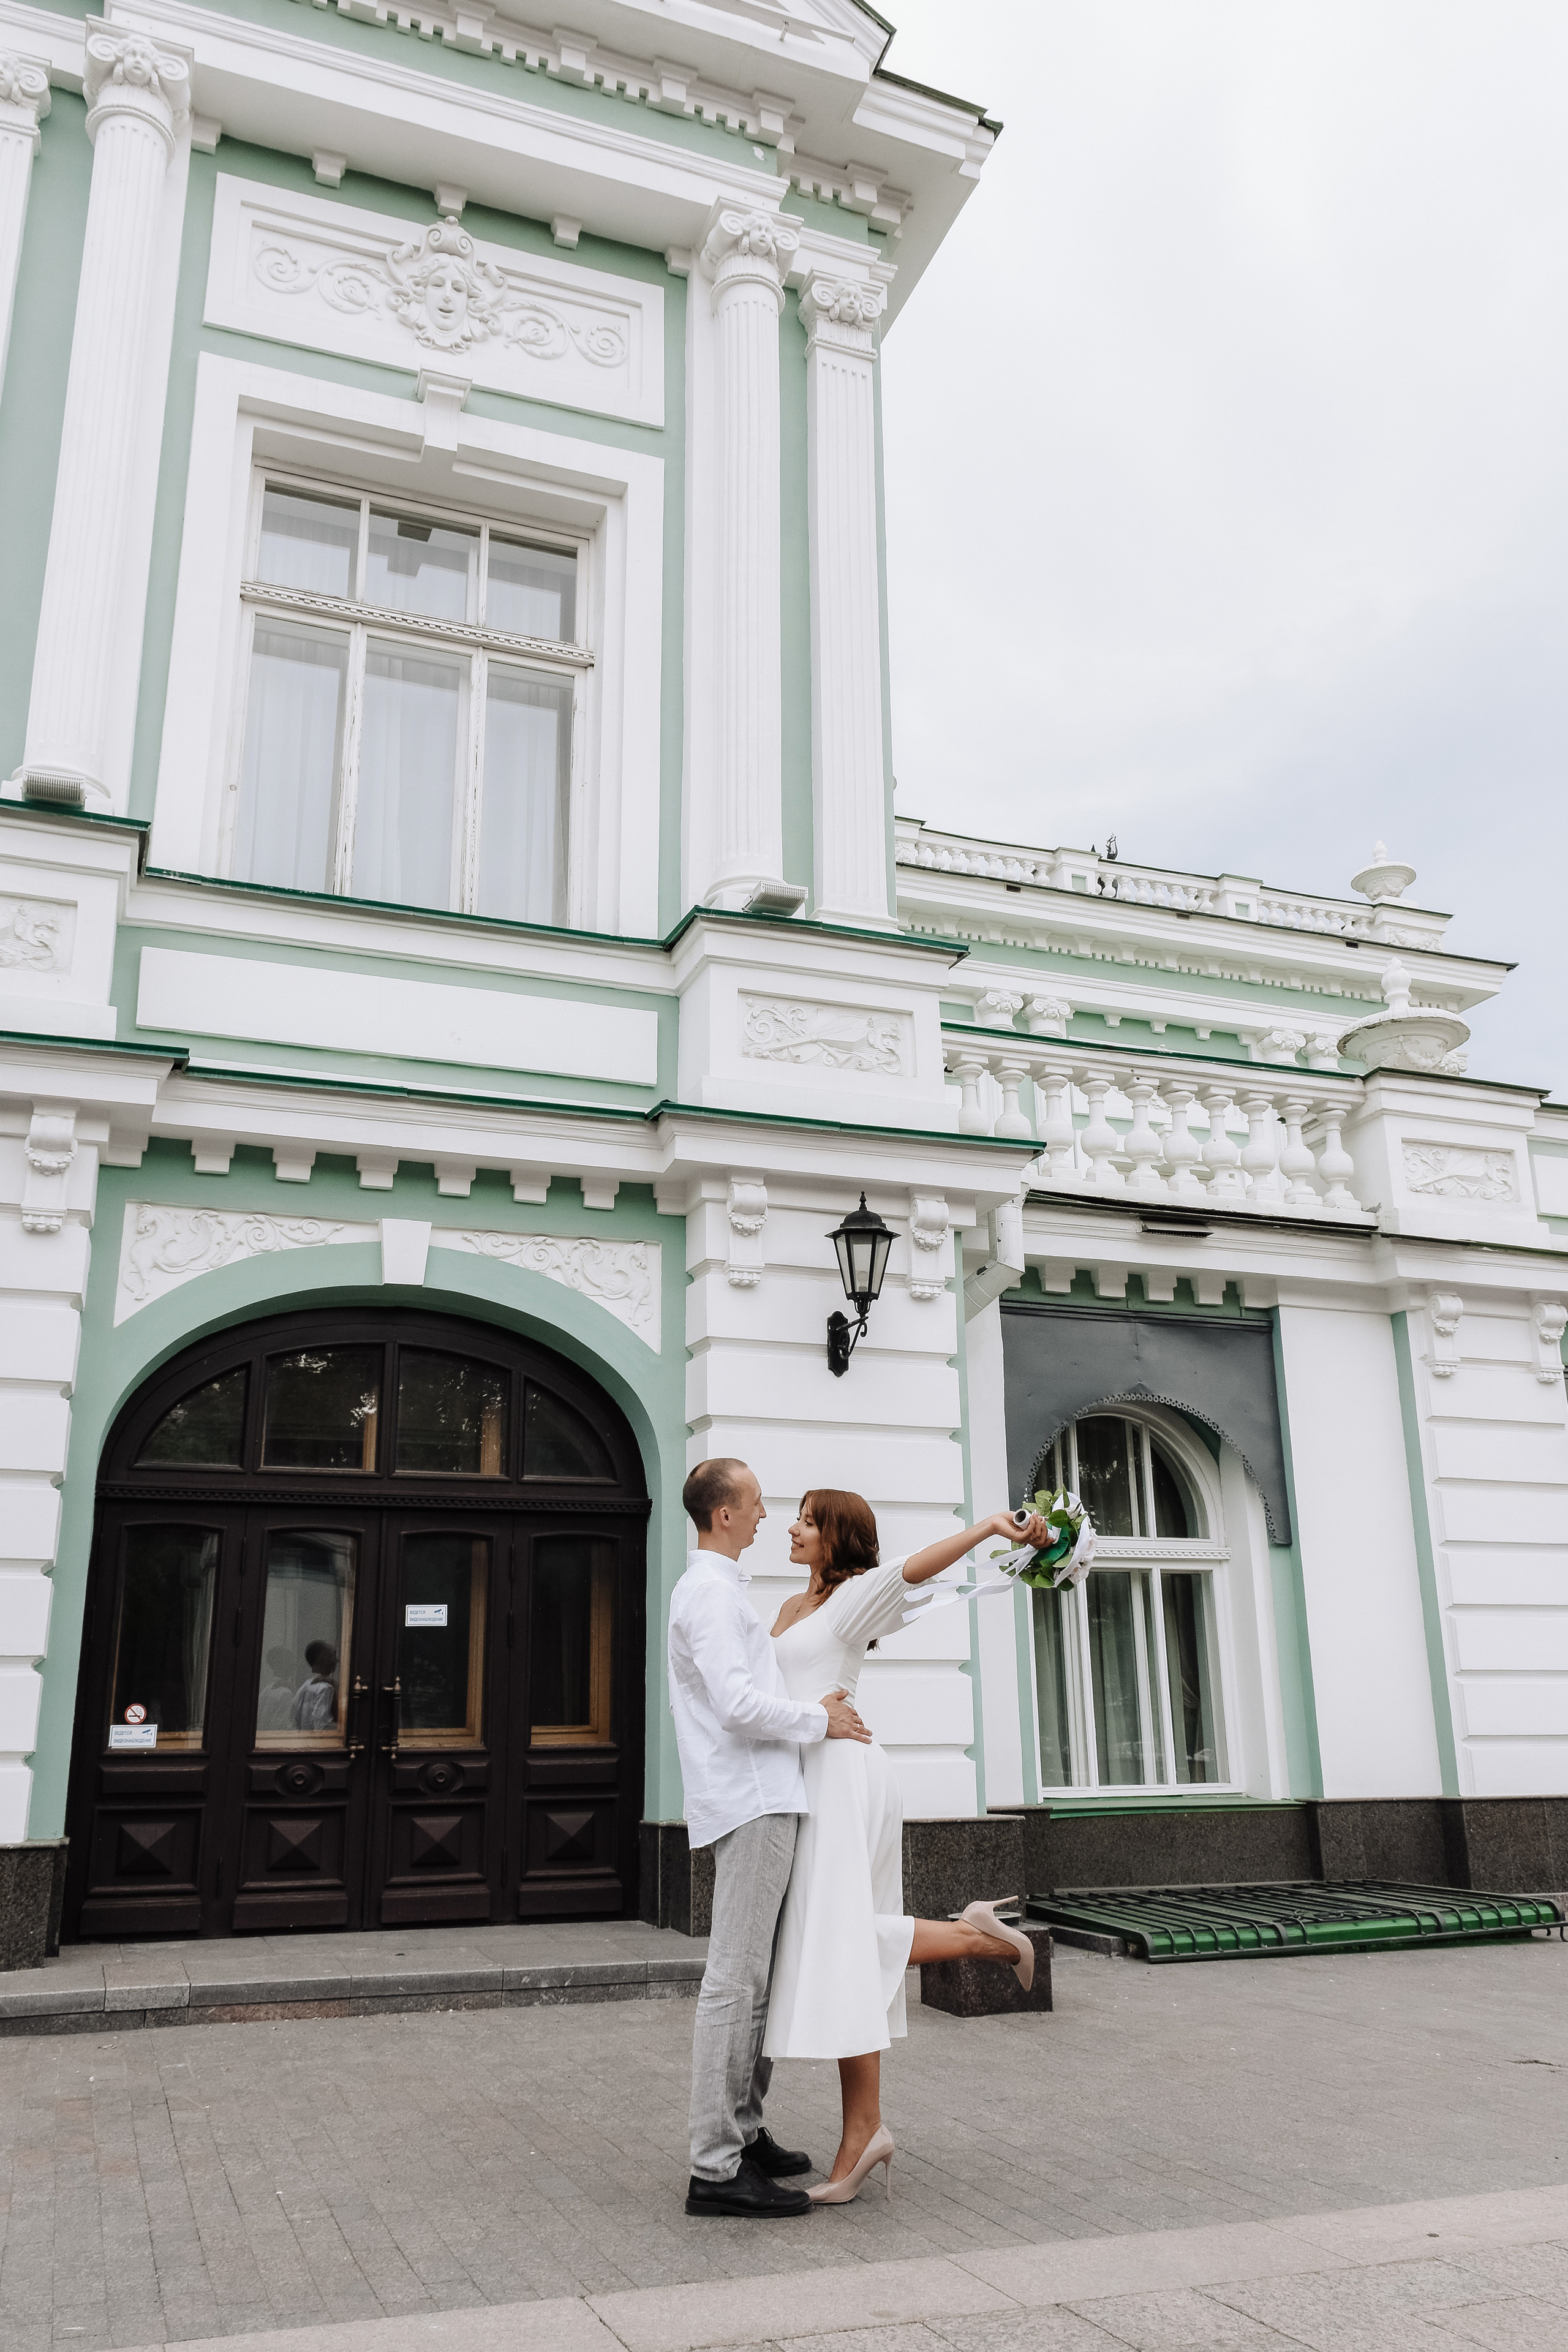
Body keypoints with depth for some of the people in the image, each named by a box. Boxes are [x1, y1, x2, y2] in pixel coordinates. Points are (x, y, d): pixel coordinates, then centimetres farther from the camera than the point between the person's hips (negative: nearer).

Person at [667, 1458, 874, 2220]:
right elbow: (738, 1706, -22)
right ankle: (716, 2167, -7)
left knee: (757, 1975, 15)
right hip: (750, 1801, -11)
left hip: (763, 1799, 11)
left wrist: (815, 1706, 11)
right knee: (734, 1979, -10)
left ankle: (743, 2132, 23)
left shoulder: (718, 1588, 21)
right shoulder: (711, 1592, -12)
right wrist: (819, 1722, -8)